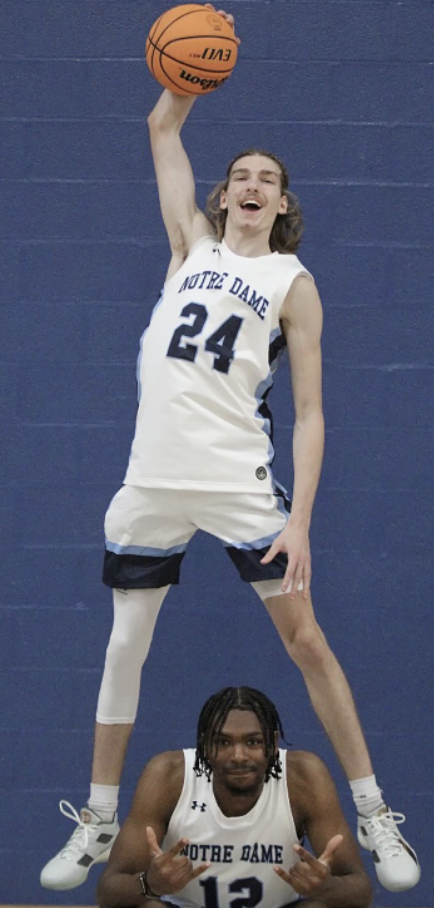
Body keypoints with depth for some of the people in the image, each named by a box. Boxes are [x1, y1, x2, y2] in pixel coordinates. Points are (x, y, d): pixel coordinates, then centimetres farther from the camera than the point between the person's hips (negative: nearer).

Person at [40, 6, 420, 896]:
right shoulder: (193, 246, 11)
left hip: (240, 484, -4)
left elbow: (310, 413, -4)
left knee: (303, 636, -2)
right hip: (153, 482, 4)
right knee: (125, 647, 8)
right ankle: (99, 822, 20)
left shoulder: (293, 282, 1)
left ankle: (375, 815, 7)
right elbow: (163, 130, 17)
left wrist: (299, 520, -13)